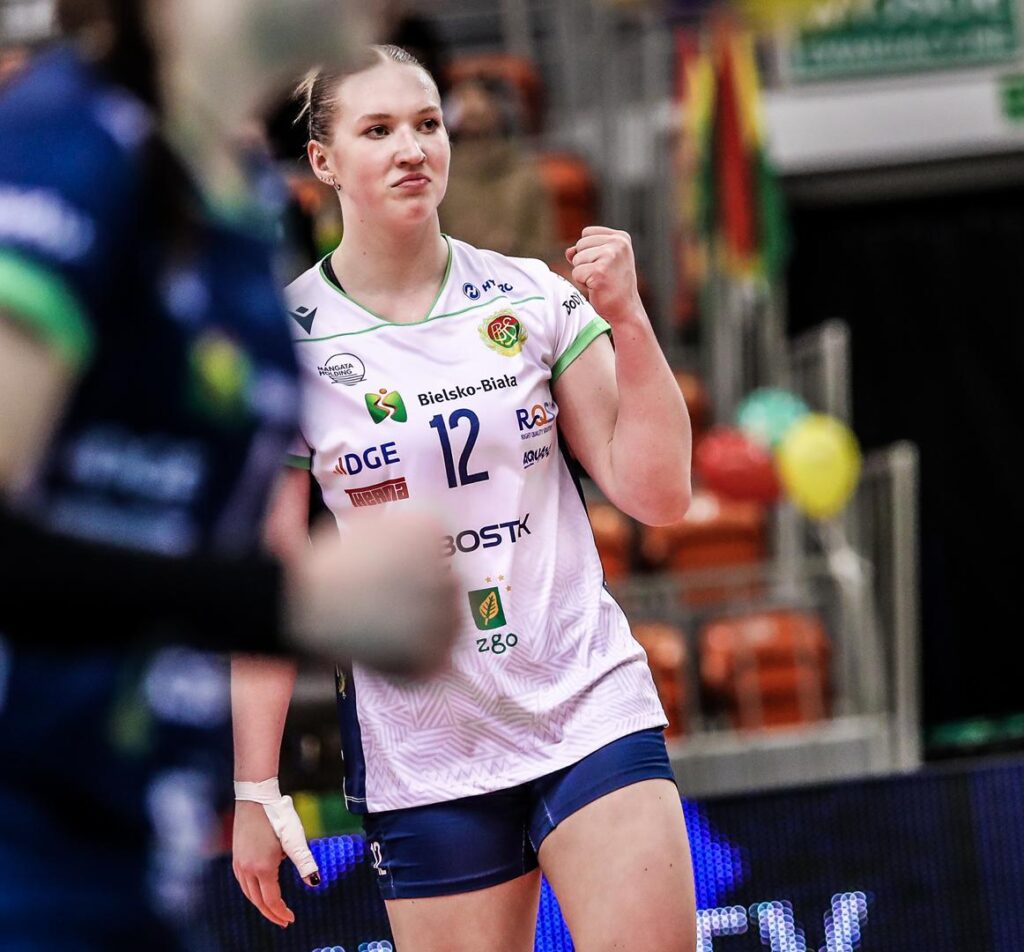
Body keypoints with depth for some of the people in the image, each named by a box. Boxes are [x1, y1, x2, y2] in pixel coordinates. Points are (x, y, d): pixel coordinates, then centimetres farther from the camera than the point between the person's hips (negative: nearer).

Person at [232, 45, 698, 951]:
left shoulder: (532, 297, 3)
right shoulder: (280, 342, -1)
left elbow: (656, 492, 1)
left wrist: (626, 319, -10)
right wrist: (253, 790, -3)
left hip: (594, 709, 1)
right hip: (420, 764, -1)